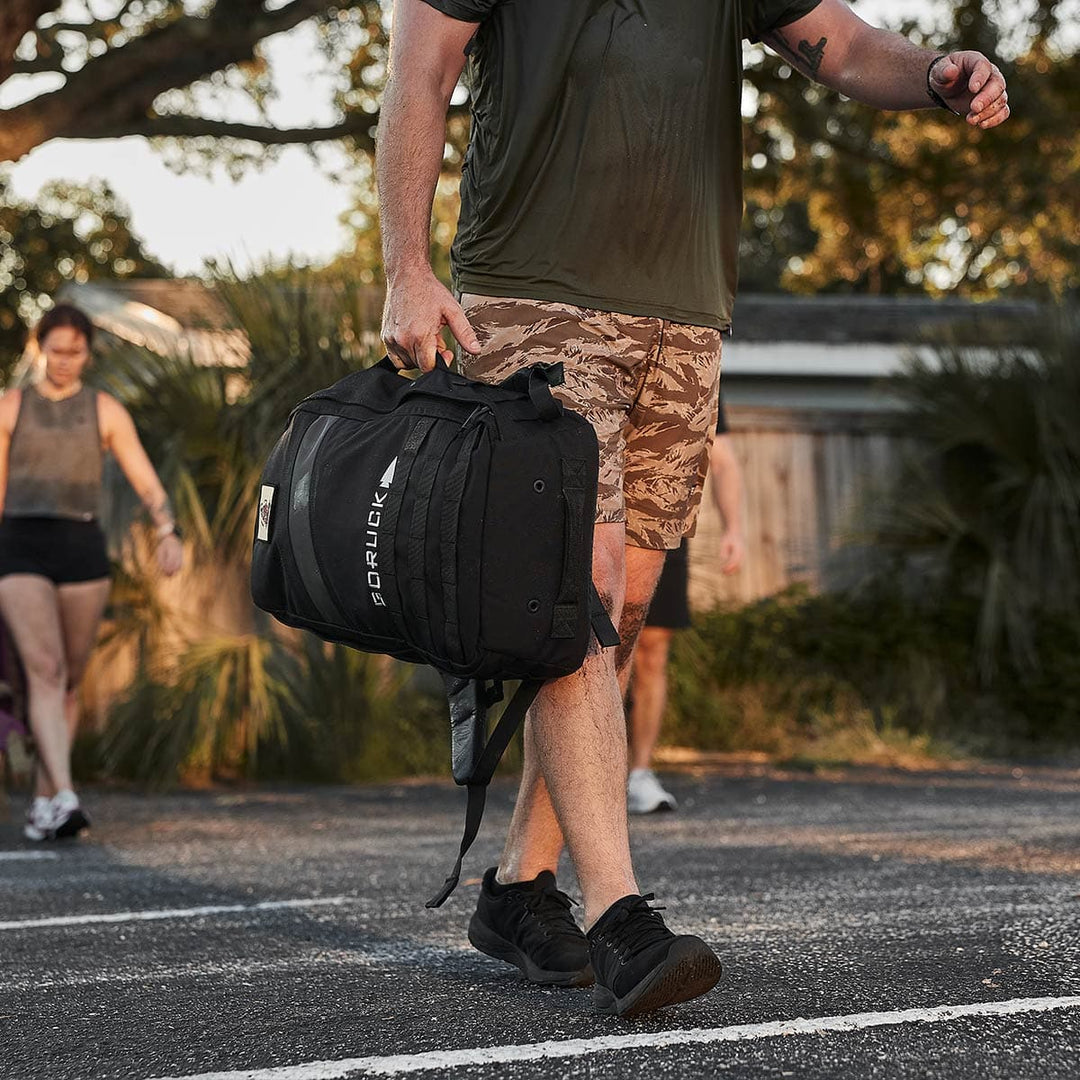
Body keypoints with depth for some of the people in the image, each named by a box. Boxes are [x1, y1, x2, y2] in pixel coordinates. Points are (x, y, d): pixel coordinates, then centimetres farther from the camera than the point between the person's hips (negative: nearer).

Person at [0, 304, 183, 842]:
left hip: (82, 553, 2)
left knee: (68, 683, 9)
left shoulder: (107, 410, 7)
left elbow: (147, 482, -1)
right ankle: (66, 801, -30)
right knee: (45, 673, -18)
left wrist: (169, 534, -20)